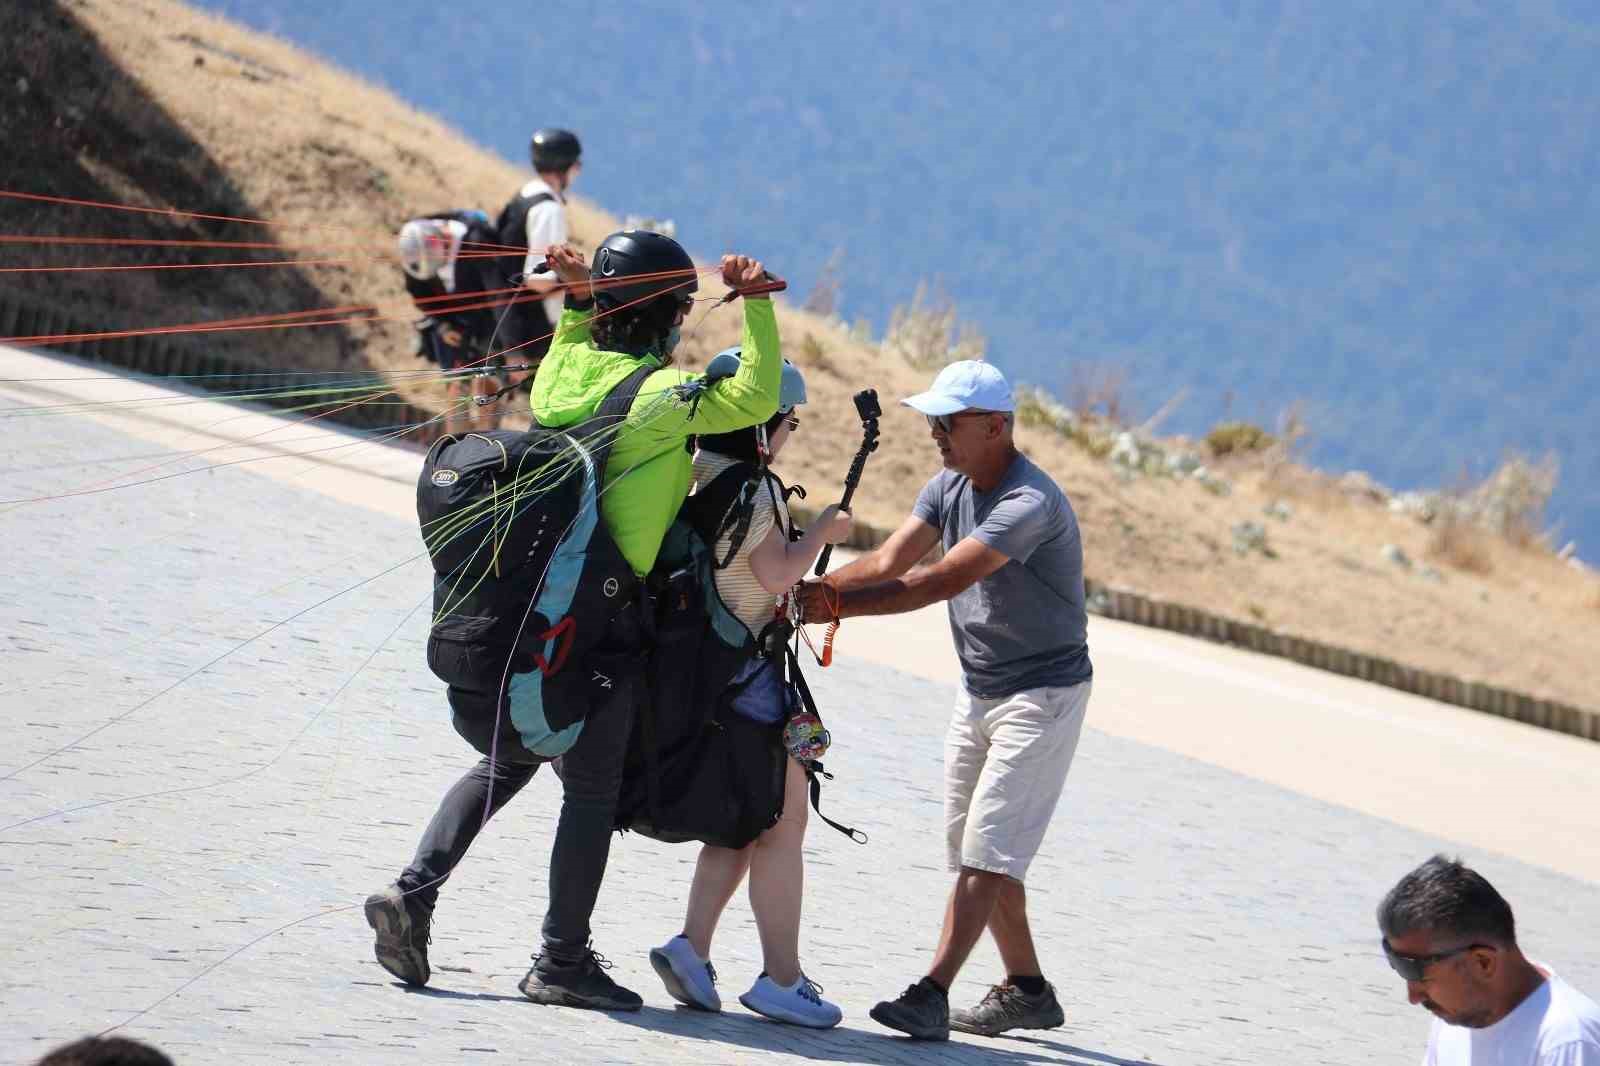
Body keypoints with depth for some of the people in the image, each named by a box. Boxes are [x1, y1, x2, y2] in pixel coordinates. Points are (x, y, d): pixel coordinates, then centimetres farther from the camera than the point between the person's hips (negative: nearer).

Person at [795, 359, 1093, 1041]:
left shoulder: (1030, 505, -26)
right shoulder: (950, 487, 2)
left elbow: (940, 582, -35)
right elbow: (889, 562, -9)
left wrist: (833, 604, -39)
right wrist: (810, 589, -26)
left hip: (1043, 695, -9)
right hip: (978, 693, 9)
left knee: (988, 848, -15)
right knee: (972, 848, 13)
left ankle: (933, 994, -22)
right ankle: (1027, 989, 23)